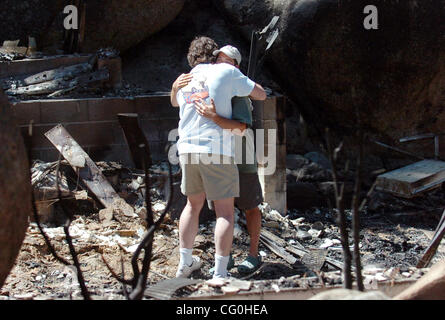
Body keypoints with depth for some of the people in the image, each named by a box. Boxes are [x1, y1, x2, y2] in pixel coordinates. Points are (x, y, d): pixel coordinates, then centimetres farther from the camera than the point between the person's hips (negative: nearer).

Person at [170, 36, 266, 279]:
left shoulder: (184, 81, 15)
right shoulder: (226, 71, 0)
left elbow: (174, 101, 39)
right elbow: (260, 95, 7)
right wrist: (240, 81, 24)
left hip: (187, 150, 5)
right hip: (217, 150, -5)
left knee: (193, 205, 23)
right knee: (225, 212, 0)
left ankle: (185, 263, 27)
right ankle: (220, 273, -7)